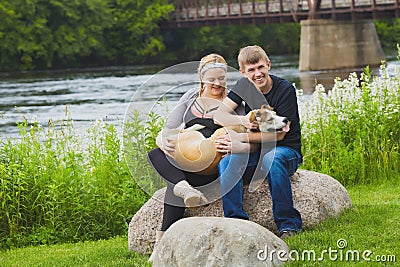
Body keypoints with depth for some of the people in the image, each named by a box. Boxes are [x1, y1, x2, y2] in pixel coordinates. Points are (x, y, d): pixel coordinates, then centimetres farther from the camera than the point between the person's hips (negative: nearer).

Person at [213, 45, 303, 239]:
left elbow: (279, 134, -16)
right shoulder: (244, 86, 1)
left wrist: (241, 138, -24)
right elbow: (219, 116, -4)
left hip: (286, 151, -4)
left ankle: (288, 225, -31)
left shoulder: (285, 90, -13)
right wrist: (242, 121, -25)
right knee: (226, 163, -26)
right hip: (255, 152, 4)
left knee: (272, 159, -39)